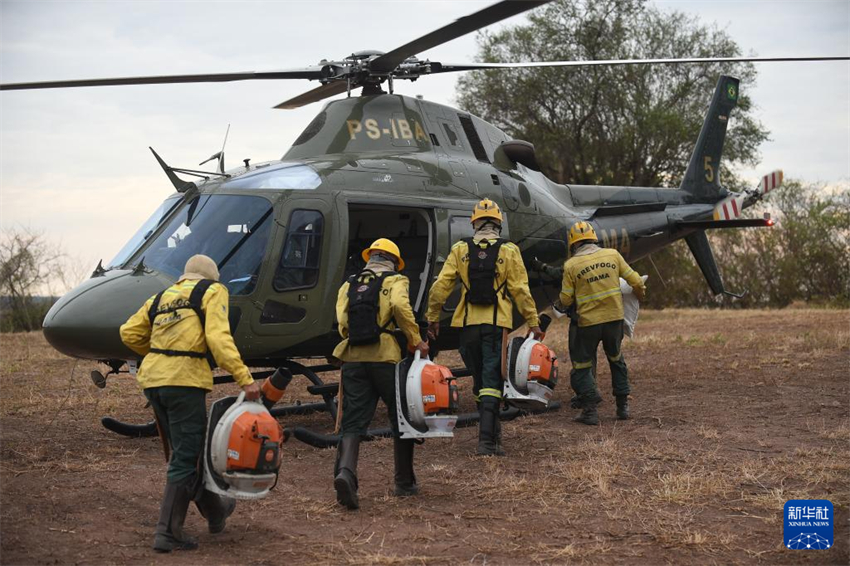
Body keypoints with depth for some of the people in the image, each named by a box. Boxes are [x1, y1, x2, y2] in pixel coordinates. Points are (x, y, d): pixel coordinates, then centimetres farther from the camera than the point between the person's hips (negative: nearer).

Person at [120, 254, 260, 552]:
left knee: (187, 450, 19)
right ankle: (168, 532, -2)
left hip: (152, 380, 7)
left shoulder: (162, 297, 22)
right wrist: (244, 378, -17)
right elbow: (218, 337, -12)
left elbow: (129, 333, 15)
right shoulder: (212, 291, 4)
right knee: (185, 458, -1)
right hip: (184, 380, -7)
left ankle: (214, 511, 35)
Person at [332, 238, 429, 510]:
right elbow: (400, 306, -16)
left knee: (352, 422, 1)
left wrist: (356, 339, 14)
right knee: (401, 419, 12)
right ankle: (405, 483, 19)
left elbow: (342, 320, 3)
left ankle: (345, 471, -25)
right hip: (385, 357, -3)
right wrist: (416, 340, -11)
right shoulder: (395, 281, 6)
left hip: (352, 358, 3)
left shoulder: (348, 285, 18)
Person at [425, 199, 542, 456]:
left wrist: (433, 317, 11)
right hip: (497, 324, -2)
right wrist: (533, 323, 2)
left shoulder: (460, 250, 3)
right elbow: (521, 290, -4)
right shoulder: (509, 251, -2)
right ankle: (487, 439, -14)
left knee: (479, 379, 17)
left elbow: (440, 286, 0)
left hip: (469, 323, 2)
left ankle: (492, 432, 27)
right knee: (492, 380, -3)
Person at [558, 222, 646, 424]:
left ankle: (590, 409, 0)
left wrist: (561, 302, 19)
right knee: (616, 359, 24)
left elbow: (565, 300, -5)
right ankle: (623, 405, 25)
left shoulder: (571, 265, -8)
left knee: (582, 365, 11)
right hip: (615, 317, 4)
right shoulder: (612, 255, 0)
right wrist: (640, 294, 27)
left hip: (589, 322, -3)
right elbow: (635, 280, 6)